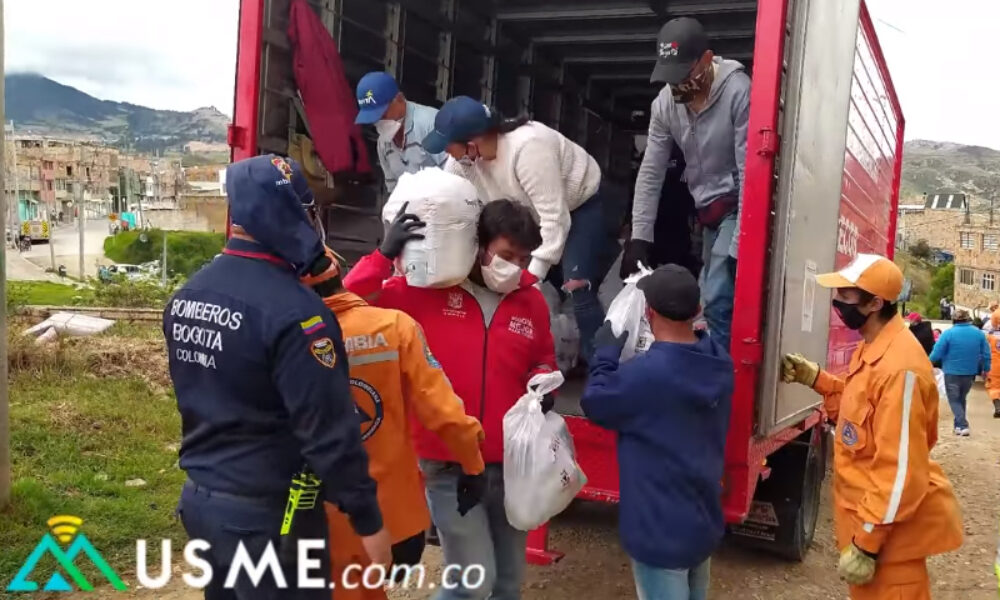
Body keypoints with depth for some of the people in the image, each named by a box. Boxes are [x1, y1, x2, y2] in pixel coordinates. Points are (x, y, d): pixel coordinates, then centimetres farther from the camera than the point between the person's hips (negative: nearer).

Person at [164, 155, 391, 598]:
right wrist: (368, 520, -15)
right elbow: (329, 432, -23)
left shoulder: (185, 296, 2)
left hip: (199, 499, 8)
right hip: (266, 516, -8)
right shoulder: (293, 312, -25)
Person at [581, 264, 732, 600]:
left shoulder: (646, 374, -28)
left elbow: (594, 402, -11)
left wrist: (607, 351, -1)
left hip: (659, 529, -7)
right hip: (705, 521, 7)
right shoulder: (720, 365, -4)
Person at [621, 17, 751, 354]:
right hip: (707, 210, 7)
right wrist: (639, 238, -6)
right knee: (709, 299, 12)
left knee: (717, 301, -16)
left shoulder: (738, 92, -23)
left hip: (737, 207, -6)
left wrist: (739, 246, -24)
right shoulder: (665, 102, -5)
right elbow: (651, 173, 0)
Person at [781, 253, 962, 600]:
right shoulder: (871, 349, 4)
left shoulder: (899, 367, -27)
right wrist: (814, 379, 6)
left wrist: (866, 544, -23)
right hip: (868, 514, 9)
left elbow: (901, 470, -27)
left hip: (889, 526, -9)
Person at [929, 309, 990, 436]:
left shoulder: (948, 333, -14)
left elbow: (937, 353, -12)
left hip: (952, 372, -4)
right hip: (971, 372, 4)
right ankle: (959, 425, 24)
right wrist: (985, 369, 16)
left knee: (954, 400, 5)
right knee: (962, 399, 20)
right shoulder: (978, 333, -1)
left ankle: (963, 425, -9)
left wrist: (930, 362, 7)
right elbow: (986, 354, 4)